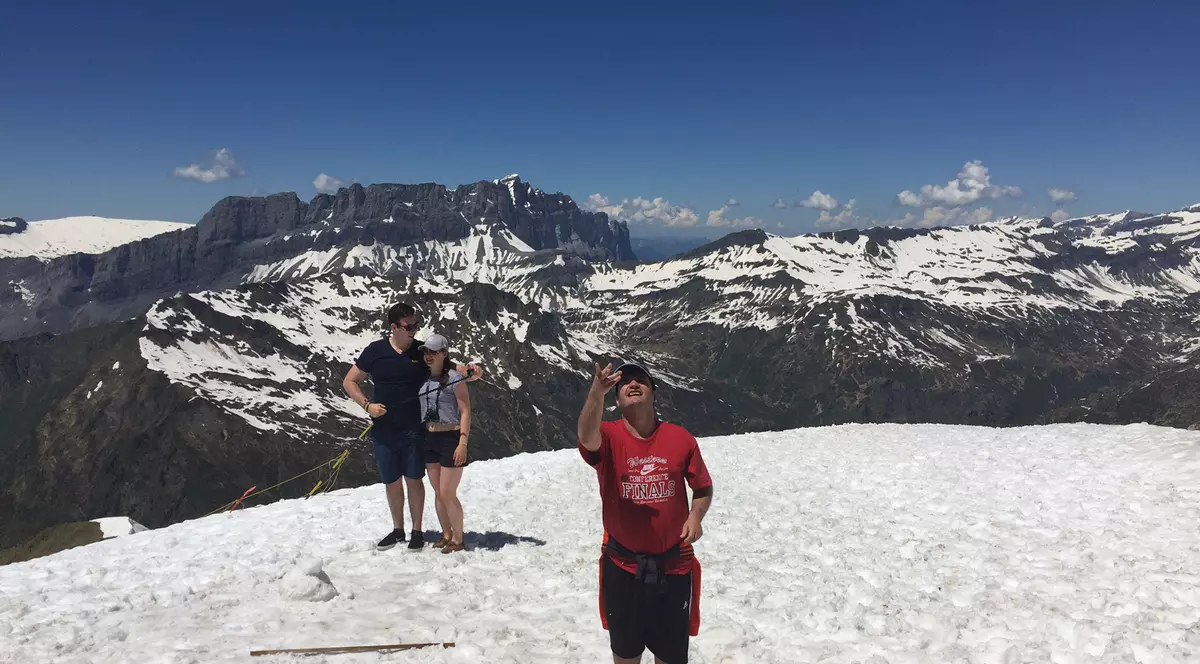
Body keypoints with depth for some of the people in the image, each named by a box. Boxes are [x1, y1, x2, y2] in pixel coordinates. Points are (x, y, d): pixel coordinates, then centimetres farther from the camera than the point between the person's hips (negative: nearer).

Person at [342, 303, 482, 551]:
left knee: (413, 479, 3)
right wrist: (367, 405, -9)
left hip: (414, 429, -1)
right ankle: (397, 529, 29)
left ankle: (417, 531, 18)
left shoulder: (423, 351, -2)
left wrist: (468, 372, -23)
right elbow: (349, 382, 5)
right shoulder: (375, 351, -3)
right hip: (383, 430, 1)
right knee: (391, 481, 11)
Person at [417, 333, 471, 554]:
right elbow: (417, 410, 13)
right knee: (438, 492, 13)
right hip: (429, 439, 6)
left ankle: (458, 539, 14)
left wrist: (463, 443, -18)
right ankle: (446, 534, 28)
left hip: (451, 439, -6)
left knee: (448, 494, -3)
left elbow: (465, 412, -13)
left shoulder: (454, 378, -11)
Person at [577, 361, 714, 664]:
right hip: (623, 565, -1)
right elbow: (586, 438, -37)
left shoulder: (681, 438, -6)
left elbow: (703, 488, 7)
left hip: (674, 564, 1)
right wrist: (596, 394, -54)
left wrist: (695, 516, -14)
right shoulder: (608, 437, -12)